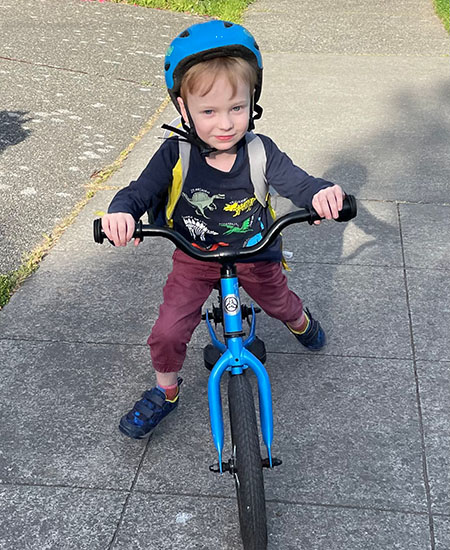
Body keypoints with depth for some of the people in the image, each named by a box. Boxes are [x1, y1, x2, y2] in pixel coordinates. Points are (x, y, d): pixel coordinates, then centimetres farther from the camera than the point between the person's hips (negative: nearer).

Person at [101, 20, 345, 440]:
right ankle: (164, 392, 23)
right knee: (167, 333, -9)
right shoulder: (176, 155, -23)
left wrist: (320, 192, -50)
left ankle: (300, 321, 66)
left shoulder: (260, 152, -21)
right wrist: (122, 211, -50)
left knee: (280, 304, 26)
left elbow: (294, 181, -25)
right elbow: (141, 191, -25)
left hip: (255, 256, 1)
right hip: (194, 259, -1)